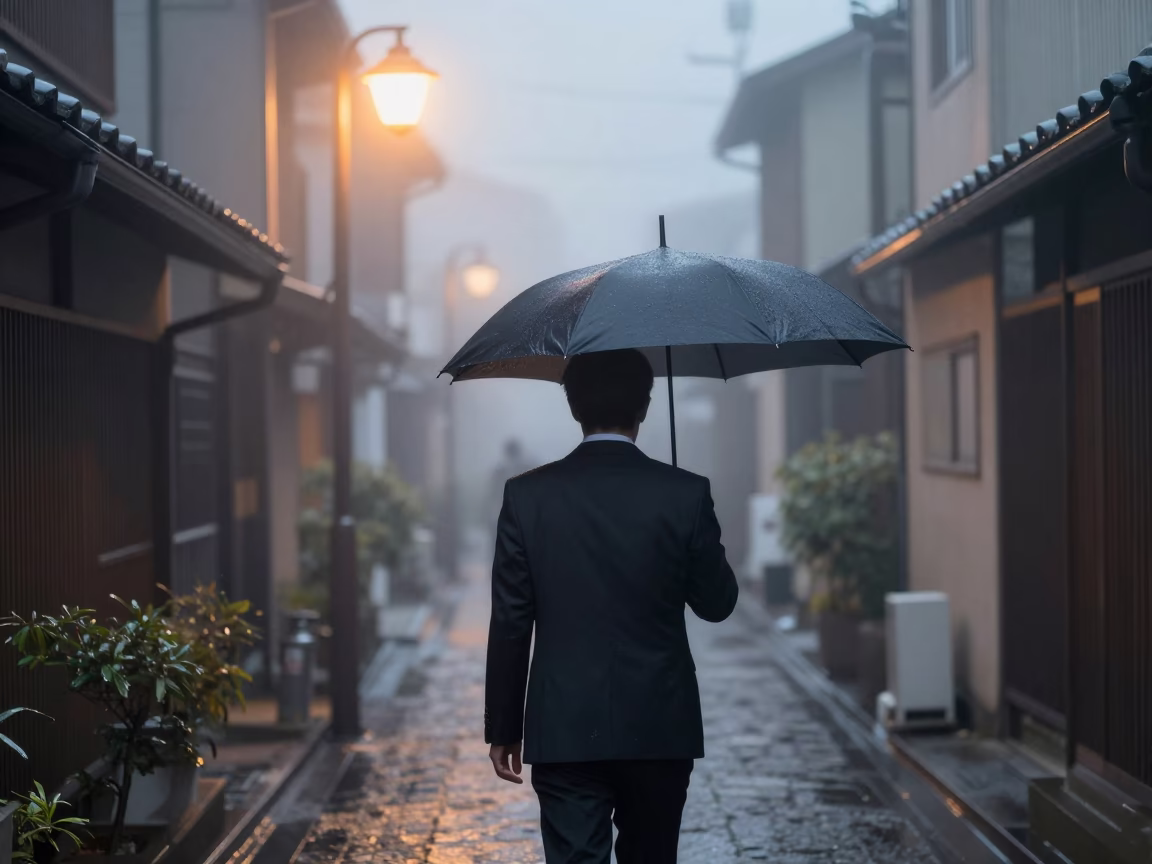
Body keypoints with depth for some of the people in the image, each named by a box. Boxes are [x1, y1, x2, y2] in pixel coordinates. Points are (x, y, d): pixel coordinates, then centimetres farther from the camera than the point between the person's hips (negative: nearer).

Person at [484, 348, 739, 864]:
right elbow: (717, 603, 5)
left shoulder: (528, 496, -4)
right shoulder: (685, 495, -6)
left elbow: (509, 625, -3)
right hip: (661, 726, 1)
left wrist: (502, 729, 5)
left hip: (564, 729, -1)